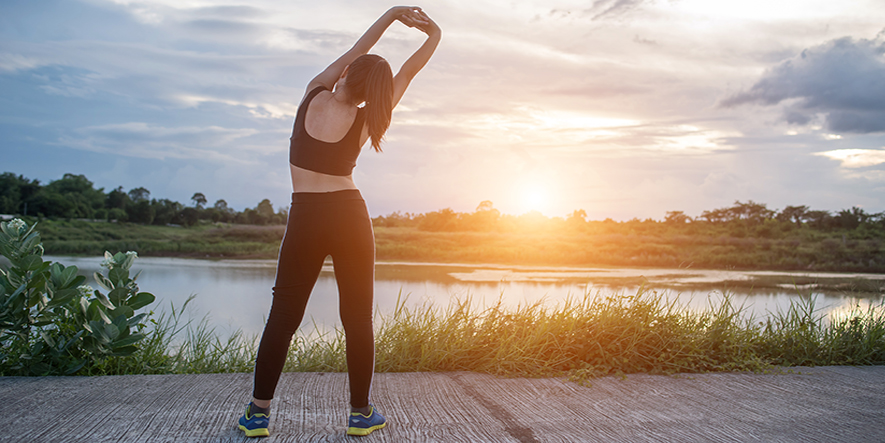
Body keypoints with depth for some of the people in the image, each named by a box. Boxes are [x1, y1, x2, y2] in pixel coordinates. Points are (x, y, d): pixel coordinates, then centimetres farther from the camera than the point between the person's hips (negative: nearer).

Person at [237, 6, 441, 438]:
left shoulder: (313, 95, -1)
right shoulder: (365, 120, -3)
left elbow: (353, 53, 12)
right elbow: (407, 73, 8)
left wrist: (392, 14, 17)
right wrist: (434, 36, 20)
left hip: (305, 219, 1)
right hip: (350, 215, -1)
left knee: (283, 315, 7)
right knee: (358, 317, 7)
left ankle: (258, 413, 11)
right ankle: (361, 413, 13)